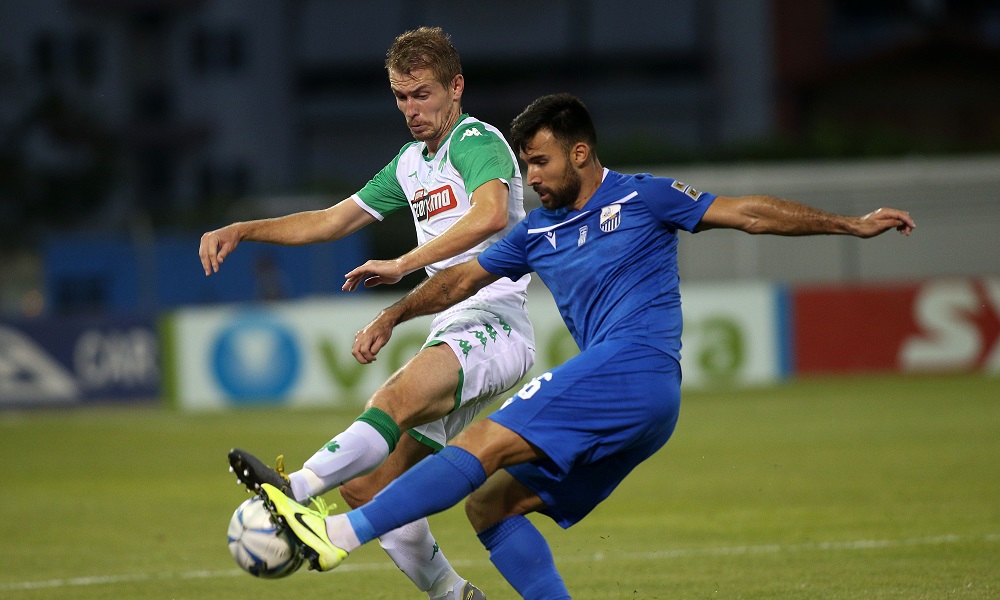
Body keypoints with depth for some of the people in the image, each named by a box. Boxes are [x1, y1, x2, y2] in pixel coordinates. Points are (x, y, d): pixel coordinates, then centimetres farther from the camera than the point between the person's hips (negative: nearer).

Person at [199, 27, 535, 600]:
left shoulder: (478, 141, -6)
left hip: (494, 326, -9)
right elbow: (332, 221, 30)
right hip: (451, 338, 9)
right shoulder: (411, 164, 22)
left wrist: (404, 264, -30)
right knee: (367, 486, 1)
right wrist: (241, 231, 19)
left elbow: (491, 214, -27)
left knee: (396, 398, -36)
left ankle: (297, 490, -57)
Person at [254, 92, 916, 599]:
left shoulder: (640, 198, 4)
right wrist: (392, 316, 16)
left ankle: (339, 533, -29)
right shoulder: (538, 233, 21)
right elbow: (464, 277, 27)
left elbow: (748, 213, 6)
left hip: (634, 367, -8)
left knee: (484, 444, -19)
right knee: (489, 504, 4)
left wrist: (853, 224, 4)